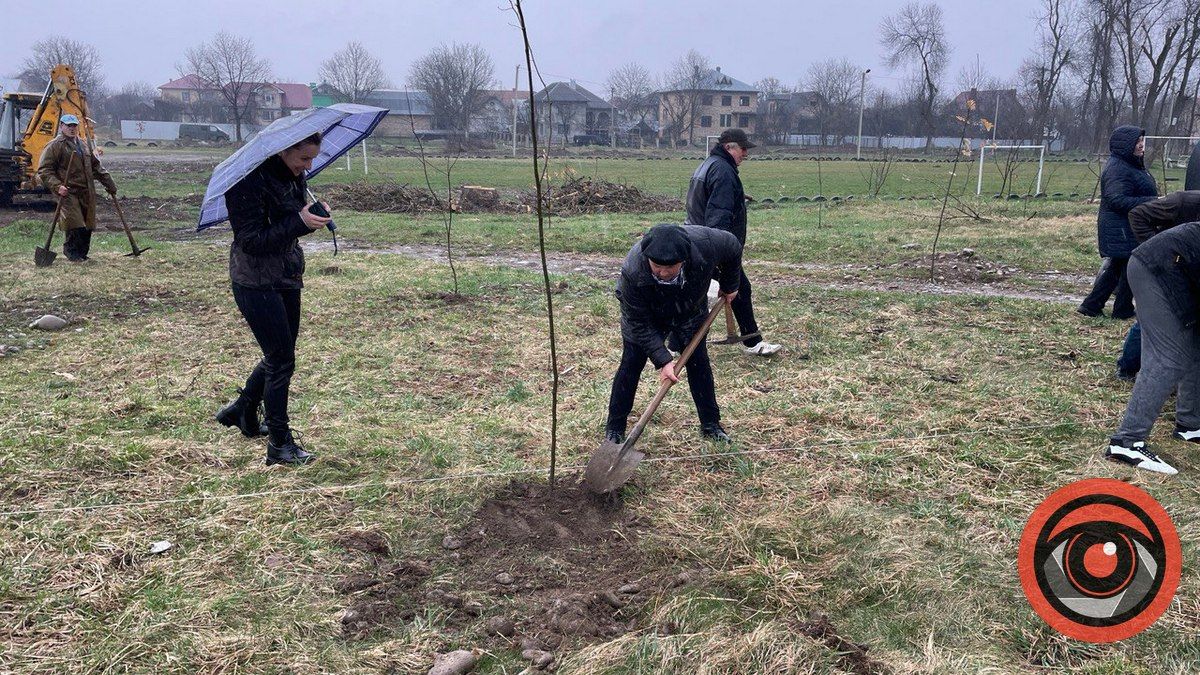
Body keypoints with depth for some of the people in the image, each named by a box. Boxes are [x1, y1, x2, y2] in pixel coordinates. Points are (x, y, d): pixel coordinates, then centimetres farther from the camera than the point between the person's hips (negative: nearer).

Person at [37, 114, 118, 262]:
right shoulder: (55, 145, -3)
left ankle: (82, 252, 21)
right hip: (68, 192, -7)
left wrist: (109, 183, 22)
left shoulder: (83, 145, 21)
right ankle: (71, 251, 5)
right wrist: (57, 186, -21)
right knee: (75, 225, -13)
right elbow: (44, 170, -8)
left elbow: (96, 166, 28)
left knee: (88, 226, 8)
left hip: (87, 193, 7)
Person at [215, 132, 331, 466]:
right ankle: (280, 445, 6)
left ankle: (242, 412, 41)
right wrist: (299, 222, -31)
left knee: (280, 355, 18)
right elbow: (251, 241, -24)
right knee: (281, 360, -5)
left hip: (287, 278, 8)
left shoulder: (294, 176, 4)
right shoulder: (249, 180, -21)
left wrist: (316, 213, -7)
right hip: (256, 284, -8)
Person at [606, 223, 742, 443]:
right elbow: (640, 324, -31)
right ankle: (614, 428, 7)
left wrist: (730, 286, -1)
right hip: (644, 311, -2)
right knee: (631, 363, -5)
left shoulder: (705, 242, -39)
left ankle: (711, 425, 14)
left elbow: (733, 247, -14)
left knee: (698, 362, 2)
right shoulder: (632, 272, -43)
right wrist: (663, 360, -36)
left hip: (690, 309, 2)